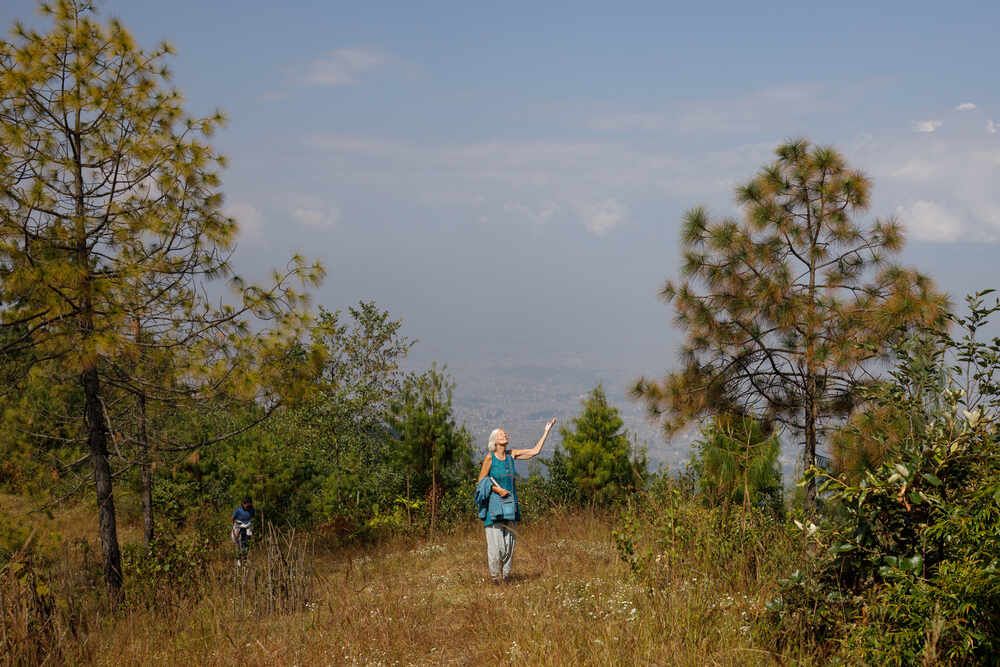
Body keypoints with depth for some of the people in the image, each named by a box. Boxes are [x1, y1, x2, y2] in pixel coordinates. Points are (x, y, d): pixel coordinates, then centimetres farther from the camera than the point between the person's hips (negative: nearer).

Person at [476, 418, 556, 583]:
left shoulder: (511, 455, 7)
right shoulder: (489, 458, -6)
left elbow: (535, 451, 7)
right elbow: (481, 481, -2)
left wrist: (546, 431, 7)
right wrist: (497, 490, -14)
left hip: (509, 503, 5)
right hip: (494, 502, -5)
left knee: (508, 541, 6)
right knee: (495, 540, -6)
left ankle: (505, 574, 15)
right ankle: (495, 576, 3)